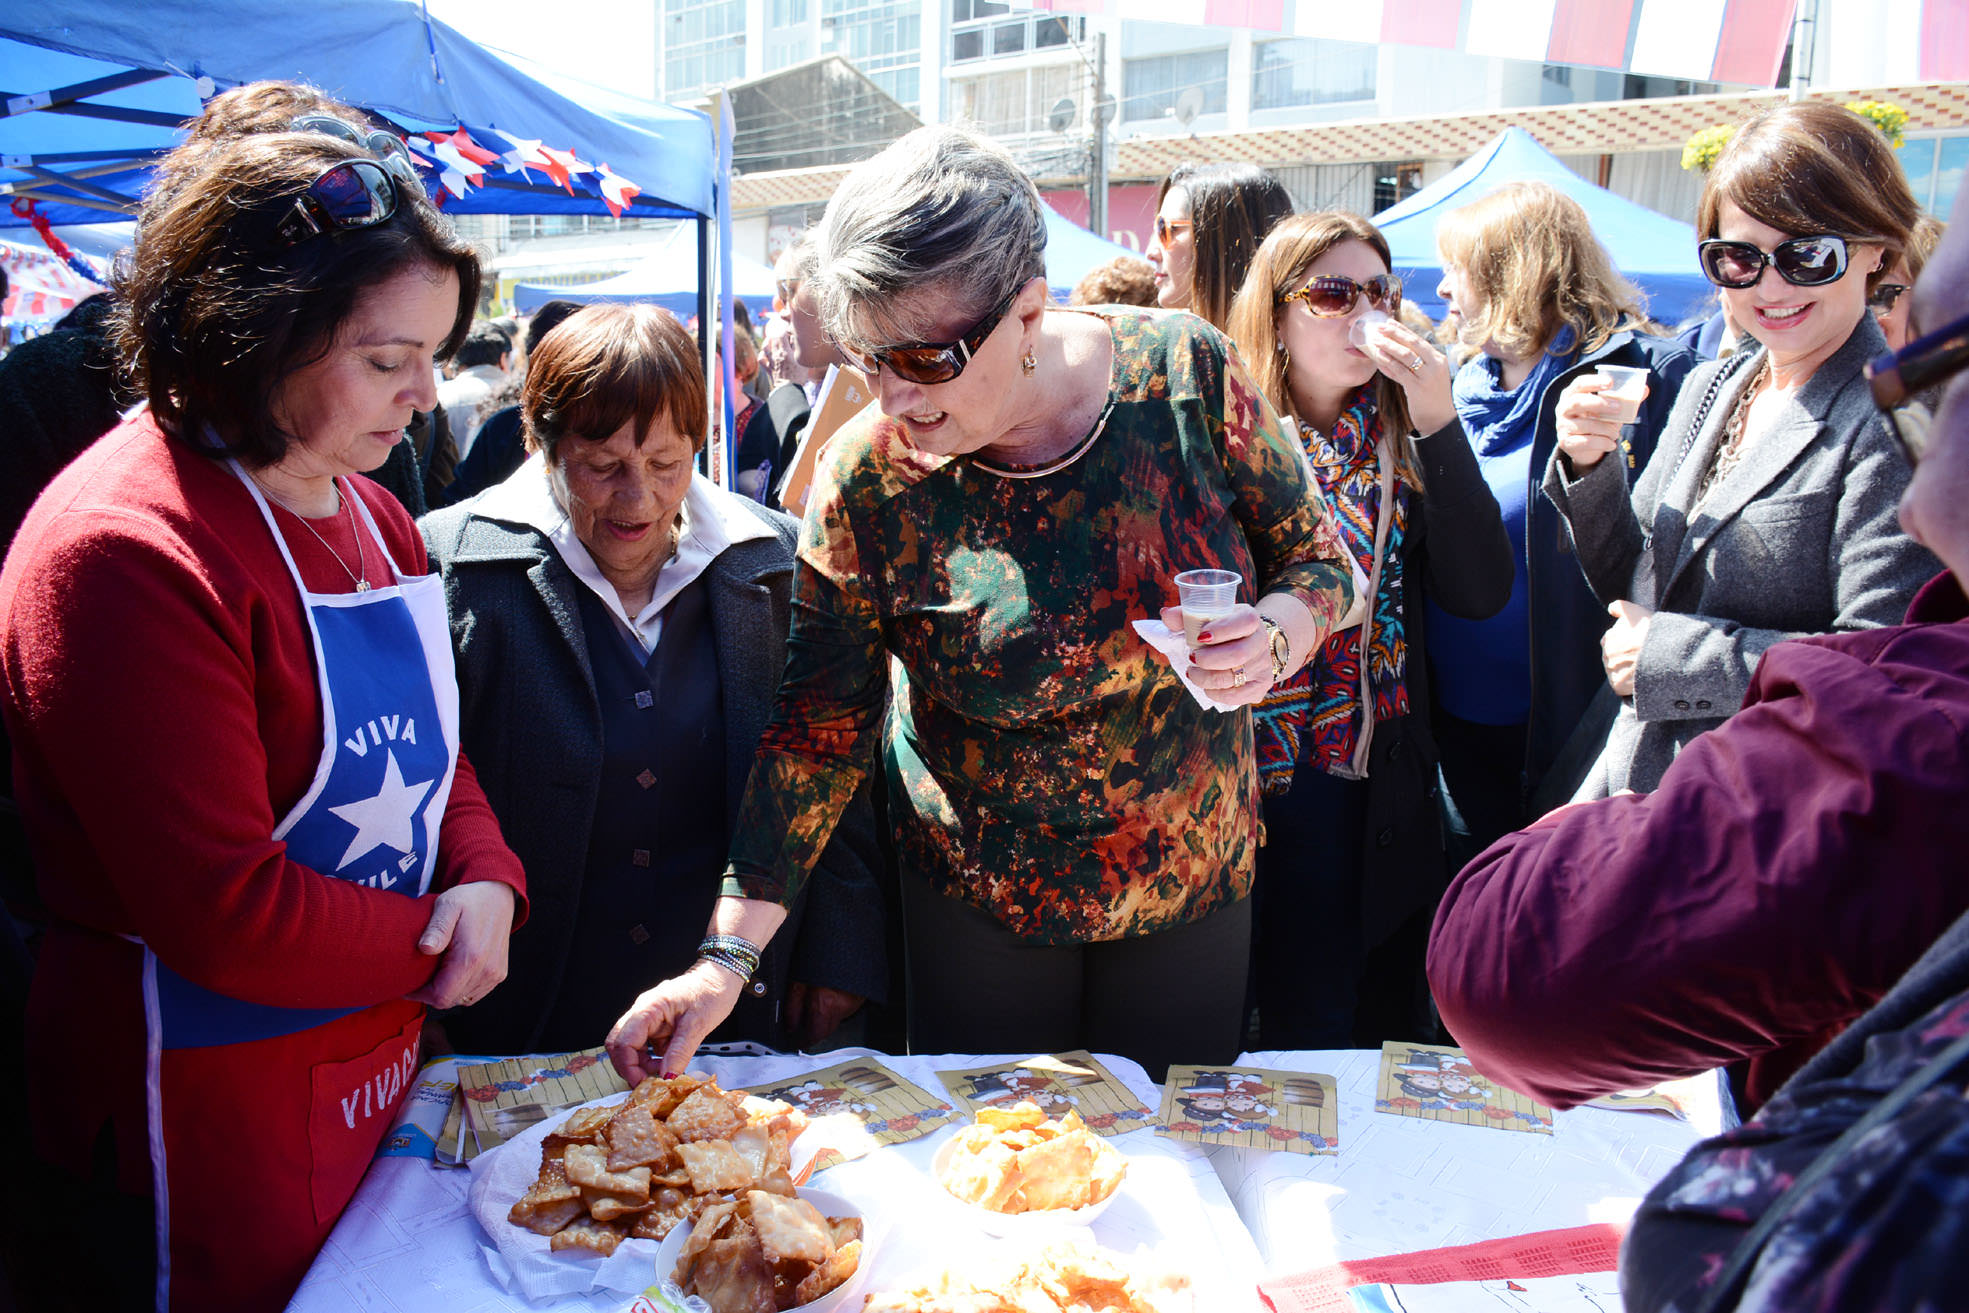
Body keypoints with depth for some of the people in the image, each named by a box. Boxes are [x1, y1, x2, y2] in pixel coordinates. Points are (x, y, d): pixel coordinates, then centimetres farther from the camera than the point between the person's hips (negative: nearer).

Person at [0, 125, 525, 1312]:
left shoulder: (367, 514, 6)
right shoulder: (124, 555, -23)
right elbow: (226, 917, -25)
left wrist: (486, 878, -7)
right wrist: (435, 945, -12)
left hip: (381, 1063, 8)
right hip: (214, 1112, -8)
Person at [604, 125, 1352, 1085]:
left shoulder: (1187, 374, -16)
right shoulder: (867, 475, -18)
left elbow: (1316, 557, -2)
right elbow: (818, 726, -11)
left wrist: (1278, 630, -25)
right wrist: (726, 959, -15)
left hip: (1198, 871, 2)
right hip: (982, 900, -1)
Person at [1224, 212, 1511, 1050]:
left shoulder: (1407, 440, 3)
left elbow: (1480, 593, -10)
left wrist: (1438, 423, -14)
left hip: (1380, 800, 3)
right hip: (1249, 791, -3)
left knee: (1380, 1027, 15)